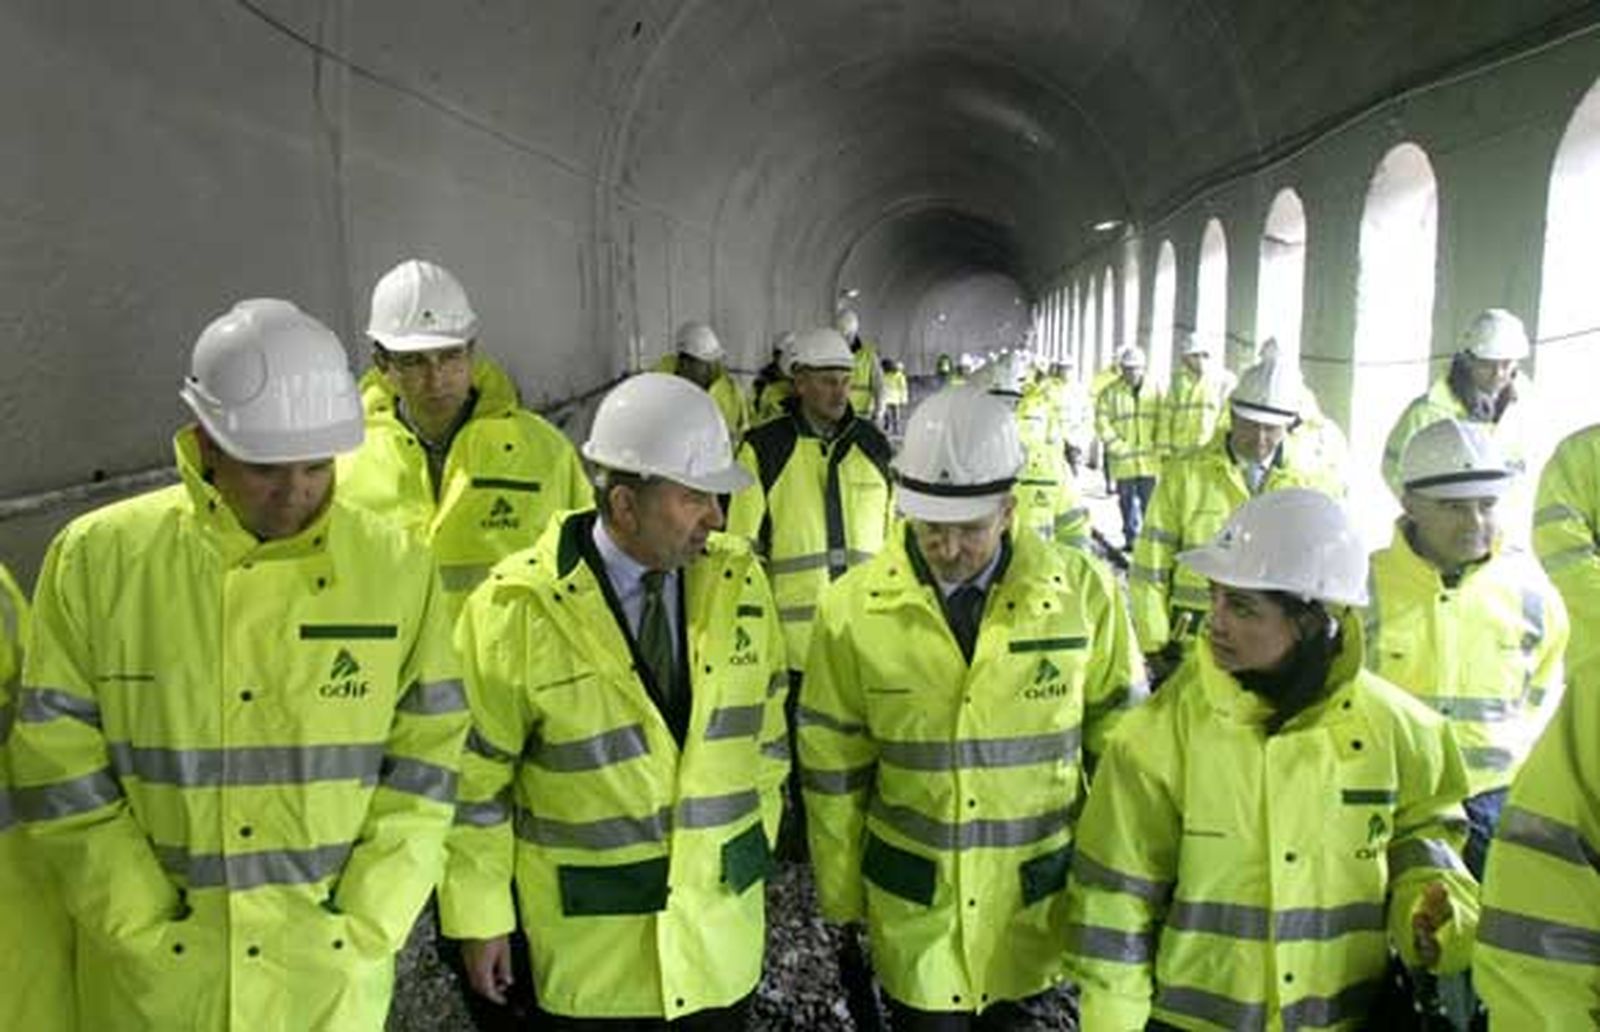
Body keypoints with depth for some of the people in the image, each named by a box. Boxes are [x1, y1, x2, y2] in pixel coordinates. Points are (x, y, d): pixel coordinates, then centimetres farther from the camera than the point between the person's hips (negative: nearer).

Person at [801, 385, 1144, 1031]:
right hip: (914, 909, 0)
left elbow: (1120, 741, 2)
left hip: (1037, 904, 1)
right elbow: (833, 765, -1)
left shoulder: (1083, 591, -11)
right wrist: (842, 894, 6)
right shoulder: (853, 607, -11)